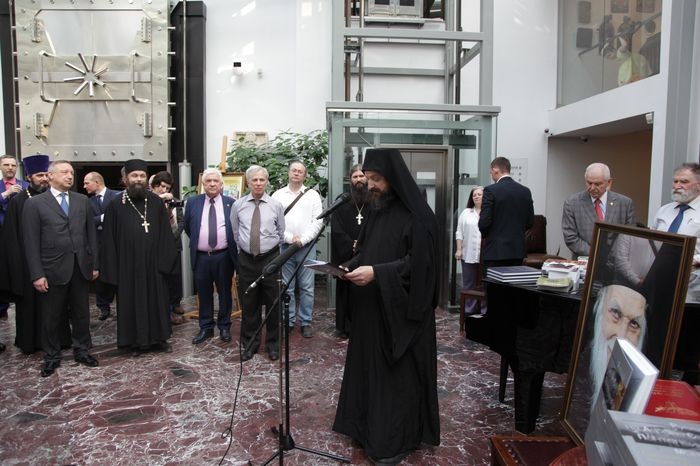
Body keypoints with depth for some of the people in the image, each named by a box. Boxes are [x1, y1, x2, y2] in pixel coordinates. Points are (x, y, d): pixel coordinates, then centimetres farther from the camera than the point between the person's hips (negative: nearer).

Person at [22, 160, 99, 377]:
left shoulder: (82, 201, 8)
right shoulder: (34, 203, -2)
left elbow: (90, 234, 9)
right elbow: (31, 242, -6)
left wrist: (94, 264, 6)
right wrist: (37, 274, -10)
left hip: (81, 268, 3)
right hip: (53, 270, -3)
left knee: (81, 313, 12)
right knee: (52, 317, 10)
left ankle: (81, 350, 28)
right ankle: (52, 356, 26)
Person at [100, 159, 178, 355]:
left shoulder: (156, 202, 2)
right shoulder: (115, 205, -2)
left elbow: (165, 233, 1)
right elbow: (109, 239, -1)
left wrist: (165, 261, -7)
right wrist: (112, 270, -5)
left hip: (153, 264, 2)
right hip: (128, 265, -1)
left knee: (156, 300, 11)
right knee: (132, 303, 8)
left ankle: (158, 337, 25)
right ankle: (136, 340, 22)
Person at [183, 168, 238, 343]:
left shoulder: (230, 203, -1)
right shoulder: (193, 203, 4)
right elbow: (187, 227, 16)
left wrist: (233, 247, 5)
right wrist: (197, 241, 13)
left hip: (224, 256, -1)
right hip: (201, 257, 2)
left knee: (225, 293, 9)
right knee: (204, 294, 10)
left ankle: (224, 327, 23)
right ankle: (206, 328, 23)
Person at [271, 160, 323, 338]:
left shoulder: (313, 195, 5)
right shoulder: (278, 195, 6)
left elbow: (318, 221, -2)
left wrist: (303, 239, -10)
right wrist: (290, 238, -11)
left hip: (307, 246, 0)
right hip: (284, 246, 1)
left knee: (307, 287, 2)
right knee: (286, 287, 7)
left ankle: (306, 322, 13)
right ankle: (288, 321, 18)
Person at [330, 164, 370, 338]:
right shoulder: (342, 203, 9)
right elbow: (336, 230, 0)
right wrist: (352, 245, -12)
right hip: (346, 257, 2)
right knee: (347, 292, 5)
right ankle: (345, 327, 15)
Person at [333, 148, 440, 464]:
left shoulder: (417, 214, -16)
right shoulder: (376, 210, 9)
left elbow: (419, 263, -20)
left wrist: (376, 273, -26)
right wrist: (350, 267, -2)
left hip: (400, 312, -8)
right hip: (371, 309, 8)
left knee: (397, 374, 5)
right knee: (368, 367, 16)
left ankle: (395, 440, 21)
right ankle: (368, 425, 33)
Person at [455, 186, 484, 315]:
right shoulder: (466, 213, 11)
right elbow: (459, 232, 8)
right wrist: (458, 250, 1)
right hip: (468, 254, 2)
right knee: (468, 284, 6)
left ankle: (484, 310, 11)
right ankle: (468, 310, 15)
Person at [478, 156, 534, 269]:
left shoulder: (490, 190, -11)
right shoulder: (525, 191, 6)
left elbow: (484, 221, -14)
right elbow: (530, 222, 9)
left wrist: (484, 235, 6)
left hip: (496, 251, -6)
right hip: (518, 250, 6)